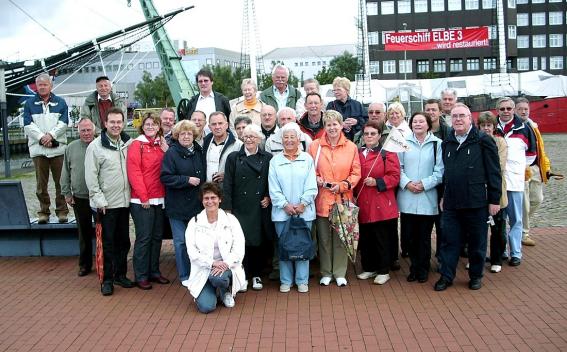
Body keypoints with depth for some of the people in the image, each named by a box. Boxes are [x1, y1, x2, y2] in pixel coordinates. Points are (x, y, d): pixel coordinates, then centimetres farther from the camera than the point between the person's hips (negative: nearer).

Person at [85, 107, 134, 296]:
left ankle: (120, 274, 27)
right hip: (106, 204, -4)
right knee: (108, 242, 2)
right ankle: (107, 279, 14)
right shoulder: (96, 146, -7)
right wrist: (100, 200, -11)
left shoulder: (129, 143, 4)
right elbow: (91, 176, -8)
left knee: (124, 240, 13)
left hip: (125, 201, 4)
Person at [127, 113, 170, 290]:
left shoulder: (161, 145, 13)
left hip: (159, 199, 6)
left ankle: (154, 272, 23)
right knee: (144, 238, -2)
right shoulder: (136, 145, -4)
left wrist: (166, 151, -2)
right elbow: (134, 172, -11)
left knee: (157, 236, 11)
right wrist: (143, 197, -14)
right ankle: (141, 276, 9)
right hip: (141, 201, -6)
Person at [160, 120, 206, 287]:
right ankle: (184, 276, 15)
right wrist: (187, 180, -18)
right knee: (181, 241, 3)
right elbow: (165, 177, -14)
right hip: (178, 206, -4)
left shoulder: (199, 152, 9)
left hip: (196, 204, 5)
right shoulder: (171, 153, -8)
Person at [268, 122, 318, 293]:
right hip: (282, 212, 0)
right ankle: (286, 281, 15)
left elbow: (311, 187, 0)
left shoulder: (307, 159, 6)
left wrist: (302, 204, -10)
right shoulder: (275, 161, 6)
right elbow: (273, 189, 1)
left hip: (304, 211, 0)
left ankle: (302, 280, 15)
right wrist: (285, 205, -10)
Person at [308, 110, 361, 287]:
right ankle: (326, 273, 23)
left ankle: (340, 273, 21)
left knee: (341, 237, 7)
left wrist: (342, 185, -11)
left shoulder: (351, 147, 3)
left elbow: (356, 173, 3)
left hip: (343, 199, 0)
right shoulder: (315, 146, 2)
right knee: (324, 239, 8)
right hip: (322, 199, 0)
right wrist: (317, 180, -13)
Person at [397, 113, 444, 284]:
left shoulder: (437, 144, 0)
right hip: (407, 198, 2)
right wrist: (407, 183, -12)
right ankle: (414, 267, 24)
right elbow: (398, 167, 3)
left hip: (427, 198, -2)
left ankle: (423, 269, 21)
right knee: (410, 235, 9)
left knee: (424, 236, 6)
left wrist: (424, 184, -13)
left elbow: (439, 171, -3)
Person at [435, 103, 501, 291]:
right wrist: (443, 196, 15)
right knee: (449, 240, 7)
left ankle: (476, 275, 25)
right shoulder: (447, 143, 11)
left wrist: (494, 199, -8)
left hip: (476, 203, -4)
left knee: (477, 242, 9)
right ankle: (446, 276, 17)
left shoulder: (483, 141, -5)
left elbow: (494, 172, -6)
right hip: (451, 203, 4)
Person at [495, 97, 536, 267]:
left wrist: (520, 167, 10)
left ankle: (516, 253, 10)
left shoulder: (523, 128, 3)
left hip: (515, 180, 0)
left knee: (515, 219, 3)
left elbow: (531, 152, 14)